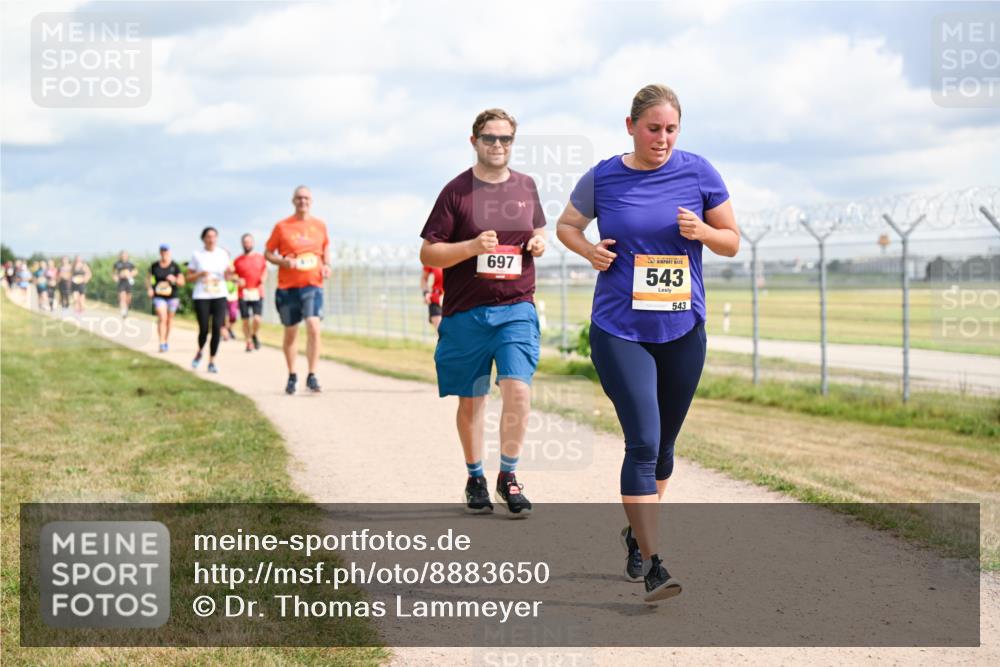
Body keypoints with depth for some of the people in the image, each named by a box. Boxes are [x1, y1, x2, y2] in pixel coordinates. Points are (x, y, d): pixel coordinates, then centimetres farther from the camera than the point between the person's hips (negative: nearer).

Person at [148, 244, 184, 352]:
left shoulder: (174, 266, -4)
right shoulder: (154, 266, 0)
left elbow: (182, 282, -3)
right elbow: (148, 278, 15)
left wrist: (174, 279, -23)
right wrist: (149, 288, -2)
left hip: (172, 295, 1)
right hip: (159, 296, -1)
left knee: (169, 318, 13)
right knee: (162, 318, -15)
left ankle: (167, 340, 32)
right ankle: (161, 343, -19)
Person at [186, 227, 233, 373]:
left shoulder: (223, 254, 8)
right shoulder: (197, 255, 3)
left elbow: (227, 277, 12)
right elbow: (189, 277, 6)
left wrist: (228, 272, -11)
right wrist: (200, 274, -13)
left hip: (219, 296, 2)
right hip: (201, 296, -2)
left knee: (217, 328, -8)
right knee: (204, 329, -5)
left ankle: (212, 361, 1)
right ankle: (199, 352, 26)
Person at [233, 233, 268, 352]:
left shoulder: (260, 258, 7)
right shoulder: (238, 260, 6)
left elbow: (265, 271, 16)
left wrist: (263, 278, -6)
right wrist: (237, 280, -10)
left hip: (257, 294, 0)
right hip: (243, 295, 0)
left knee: (257, 319, -12)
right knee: (246, 320, 2)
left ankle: (254, 335, 17)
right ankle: (249, 342, 18)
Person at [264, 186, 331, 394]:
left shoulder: (320, 226, 7)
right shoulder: (282, 226, 0)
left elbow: (325, 249, 22)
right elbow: (268, 253, 5)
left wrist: (326, 265, 2)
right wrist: (284, 262, -14)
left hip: (313, 285, 0)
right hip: (287, 287, 0)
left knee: (313, 328, -17)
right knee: (290, 333, 8)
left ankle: (312, 376, -12)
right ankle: (292, 376, 25)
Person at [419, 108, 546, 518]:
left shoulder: (526, 187, 9)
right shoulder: (456, 191, -3)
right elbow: (428, 253, -4)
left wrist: (538, 244, 1)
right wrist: (474, 246, -19)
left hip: (516, 309, 2)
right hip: (465, 313, -1)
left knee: (518, 391, -14)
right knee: (471, 400, 9)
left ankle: (508, 477, 1)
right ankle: (475, 479, 26)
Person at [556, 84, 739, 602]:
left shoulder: (698, 173, 0)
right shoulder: (602, 179, -2)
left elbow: (732, 242, 7)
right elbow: (566, 224, 16)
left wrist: (702, 231, -15)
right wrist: (588, 249, -6)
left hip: (683, 331, 3)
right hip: (619, 331, -2)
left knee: (662, 446, 13)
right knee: (643, 443, -14)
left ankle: (636, 534, 37)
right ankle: (652, 566, -13)